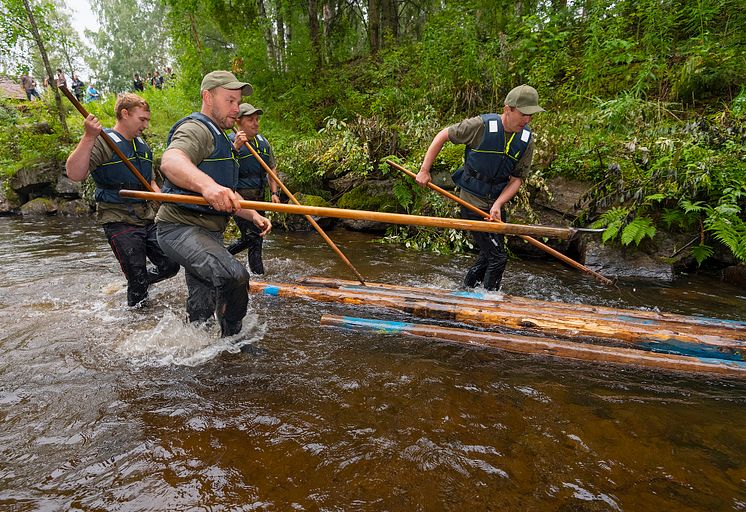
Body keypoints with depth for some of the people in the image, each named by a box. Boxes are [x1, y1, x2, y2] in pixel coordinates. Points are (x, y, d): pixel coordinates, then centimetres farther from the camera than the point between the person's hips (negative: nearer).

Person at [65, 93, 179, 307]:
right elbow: (75, 175, -24)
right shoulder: (103, 142, -10)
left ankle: (137, 282, 33)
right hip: (120, 223, -7)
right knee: (138, 281, -1)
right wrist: (89, 137, -33)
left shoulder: (143, 146, 14)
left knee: (170, 266, 7)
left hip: (148, 219, 7)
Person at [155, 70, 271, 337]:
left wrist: (253, 214, 13)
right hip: (181, 228, -10)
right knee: (234, 275, -31)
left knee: (201, 310, 18)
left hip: (208, 233, 10)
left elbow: (226, 195, 29)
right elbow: (170, 161, -35)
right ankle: (233, 339, -11)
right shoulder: (196, 129, -10)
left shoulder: (220, 139, 25)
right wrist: (206, 184, -54)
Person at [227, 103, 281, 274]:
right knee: (254, 238, -9)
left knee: (248, 239, 17)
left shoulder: (263, 142, 10)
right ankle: (258, 274, 4)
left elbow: (271, 169, 19)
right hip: (239, 198, -7)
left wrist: (274, 192, 9)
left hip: (258, 197, 7)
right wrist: (236, 147, -37)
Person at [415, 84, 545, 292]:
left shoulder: (526, 140, -3)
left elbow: (517, 179, -1)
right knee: (497, 258, -5)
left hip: (496, 203, 7)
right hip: (473, 202, -7)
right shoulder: (481, 125, -18)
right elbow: (443, 136, -8)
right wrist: (424, 170, -10)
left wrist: (497, 205, -17)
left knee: (488, 255, 21)